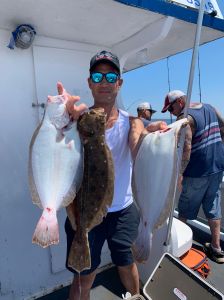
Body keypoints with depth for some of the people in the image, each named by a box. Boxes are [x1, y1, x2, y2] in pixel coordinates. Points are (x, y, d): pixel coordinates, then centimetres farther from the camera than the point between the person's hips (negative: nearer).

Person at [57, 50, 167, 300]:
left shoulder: (131, 122, -3)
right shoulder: (79, 119, -7)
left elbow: (139, 156, -21)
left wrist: (147, 133, -43)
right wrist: (68, 118, -43)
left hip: (123, 210, 2)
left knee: (127, 265, 25)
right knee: (84, 278, 15)